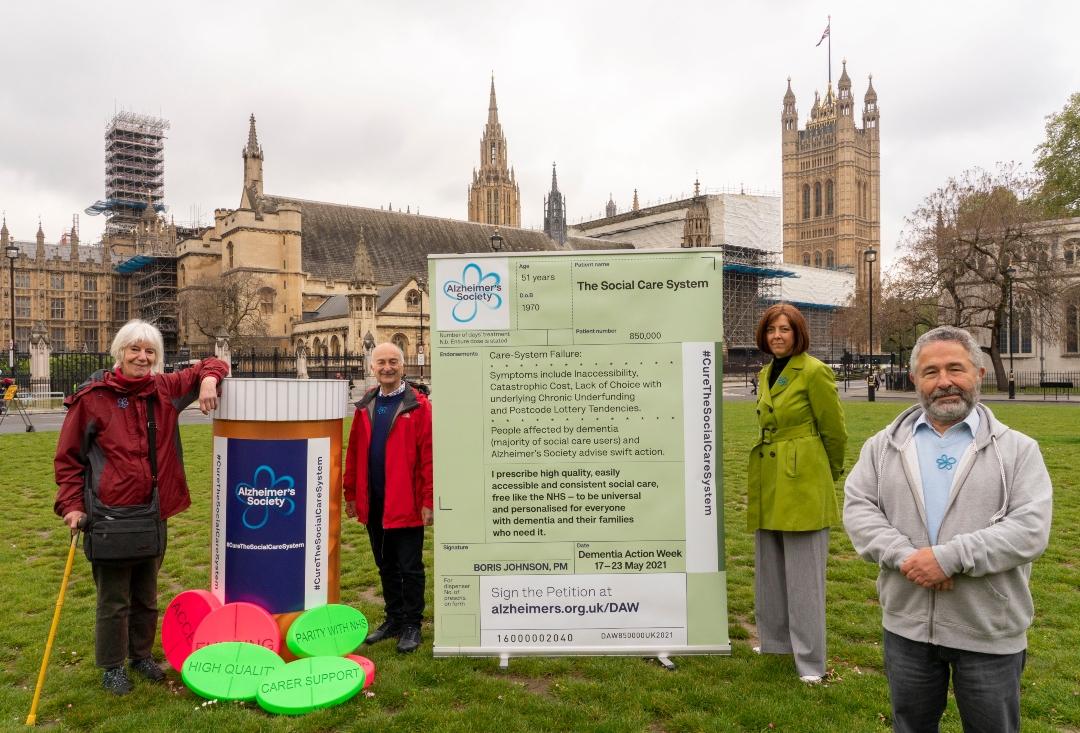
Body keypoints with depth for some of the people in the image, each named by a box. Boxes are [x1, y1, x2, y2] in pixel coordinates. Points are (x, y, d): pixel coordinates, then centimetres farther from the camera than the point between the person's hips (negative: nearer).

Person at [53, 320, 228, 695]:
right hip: (110, 513, -4)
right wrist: (71, 504, -8)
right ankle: (111, 666, 26)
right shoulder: (92, 397, -9)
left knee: (146, 593, 19)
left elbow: (209, 365, 13)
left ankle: (141, 654, 37)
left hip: (153, 512, 4)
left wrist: (209, 379, -10)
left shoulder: (165, 389, 1)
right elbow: (68, 457, -2)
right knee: (114, 599, 6)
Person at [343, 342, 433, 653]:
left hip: (406, 503, -5)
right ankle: (394, 619, 32)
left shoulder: (418, 404, -9)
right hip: (373, 504, 5)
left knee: (410, 567, 5)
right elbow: (354, 452, 10)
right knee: (386, 566, 17)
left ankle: (411, 625, 19)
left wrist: (429, 500, -14)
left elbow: (429, 455, -12)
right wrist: (351, 494, 8)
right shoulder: (366, 406, 8)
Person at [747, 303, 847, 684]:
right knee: (769, 568, 16)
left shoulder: (815, 372, -10)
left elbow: (834, 431, -4)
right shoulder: (766, 373, 13)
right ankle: (776, 641, 33)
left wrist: (830, 474, 8)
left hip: (802, 482, -8)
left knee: (803, 574, -2)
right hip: (767, 482, 8)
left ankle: (811, 661, 10)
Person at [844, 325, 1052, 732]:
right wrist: (904, 557, -19)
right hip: (906, 624, 2)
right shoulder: (884, 445, 3)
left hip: (989, 631, -1)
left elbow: (1031, 528, -13)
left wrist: (950, 557, -22)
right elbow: (857, 508, -3)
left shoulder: (1017, 449, -3)